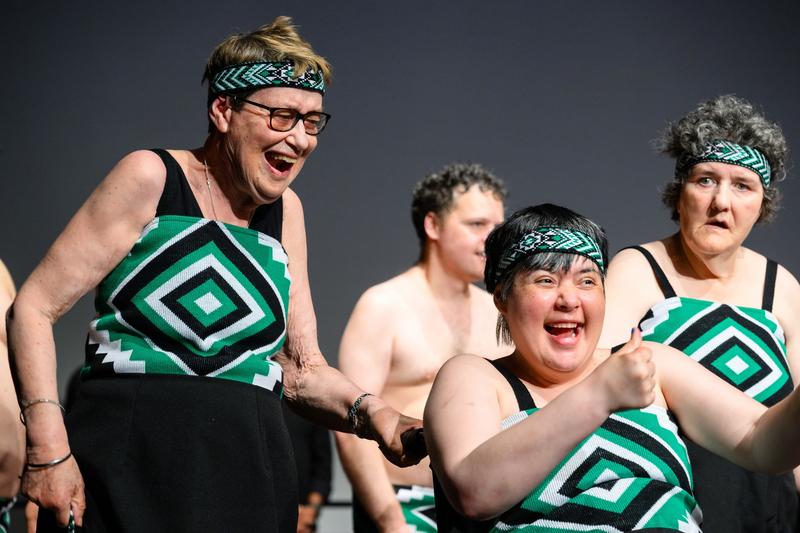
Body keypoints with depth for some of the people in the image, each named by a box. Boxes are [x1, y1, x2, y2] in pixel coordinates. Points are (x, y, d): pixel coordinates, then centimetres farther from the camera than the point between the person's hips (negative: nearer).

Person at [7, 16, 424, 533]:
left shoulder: (285, 210, 13)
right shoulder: (152, 177, -4)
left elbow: (302, 369, 13)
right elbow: (34, 309, -6)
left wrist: (370, 411, -8)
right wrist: (48, 449, -16)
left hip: (251, 479, 5)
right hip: (132, 471, -5)